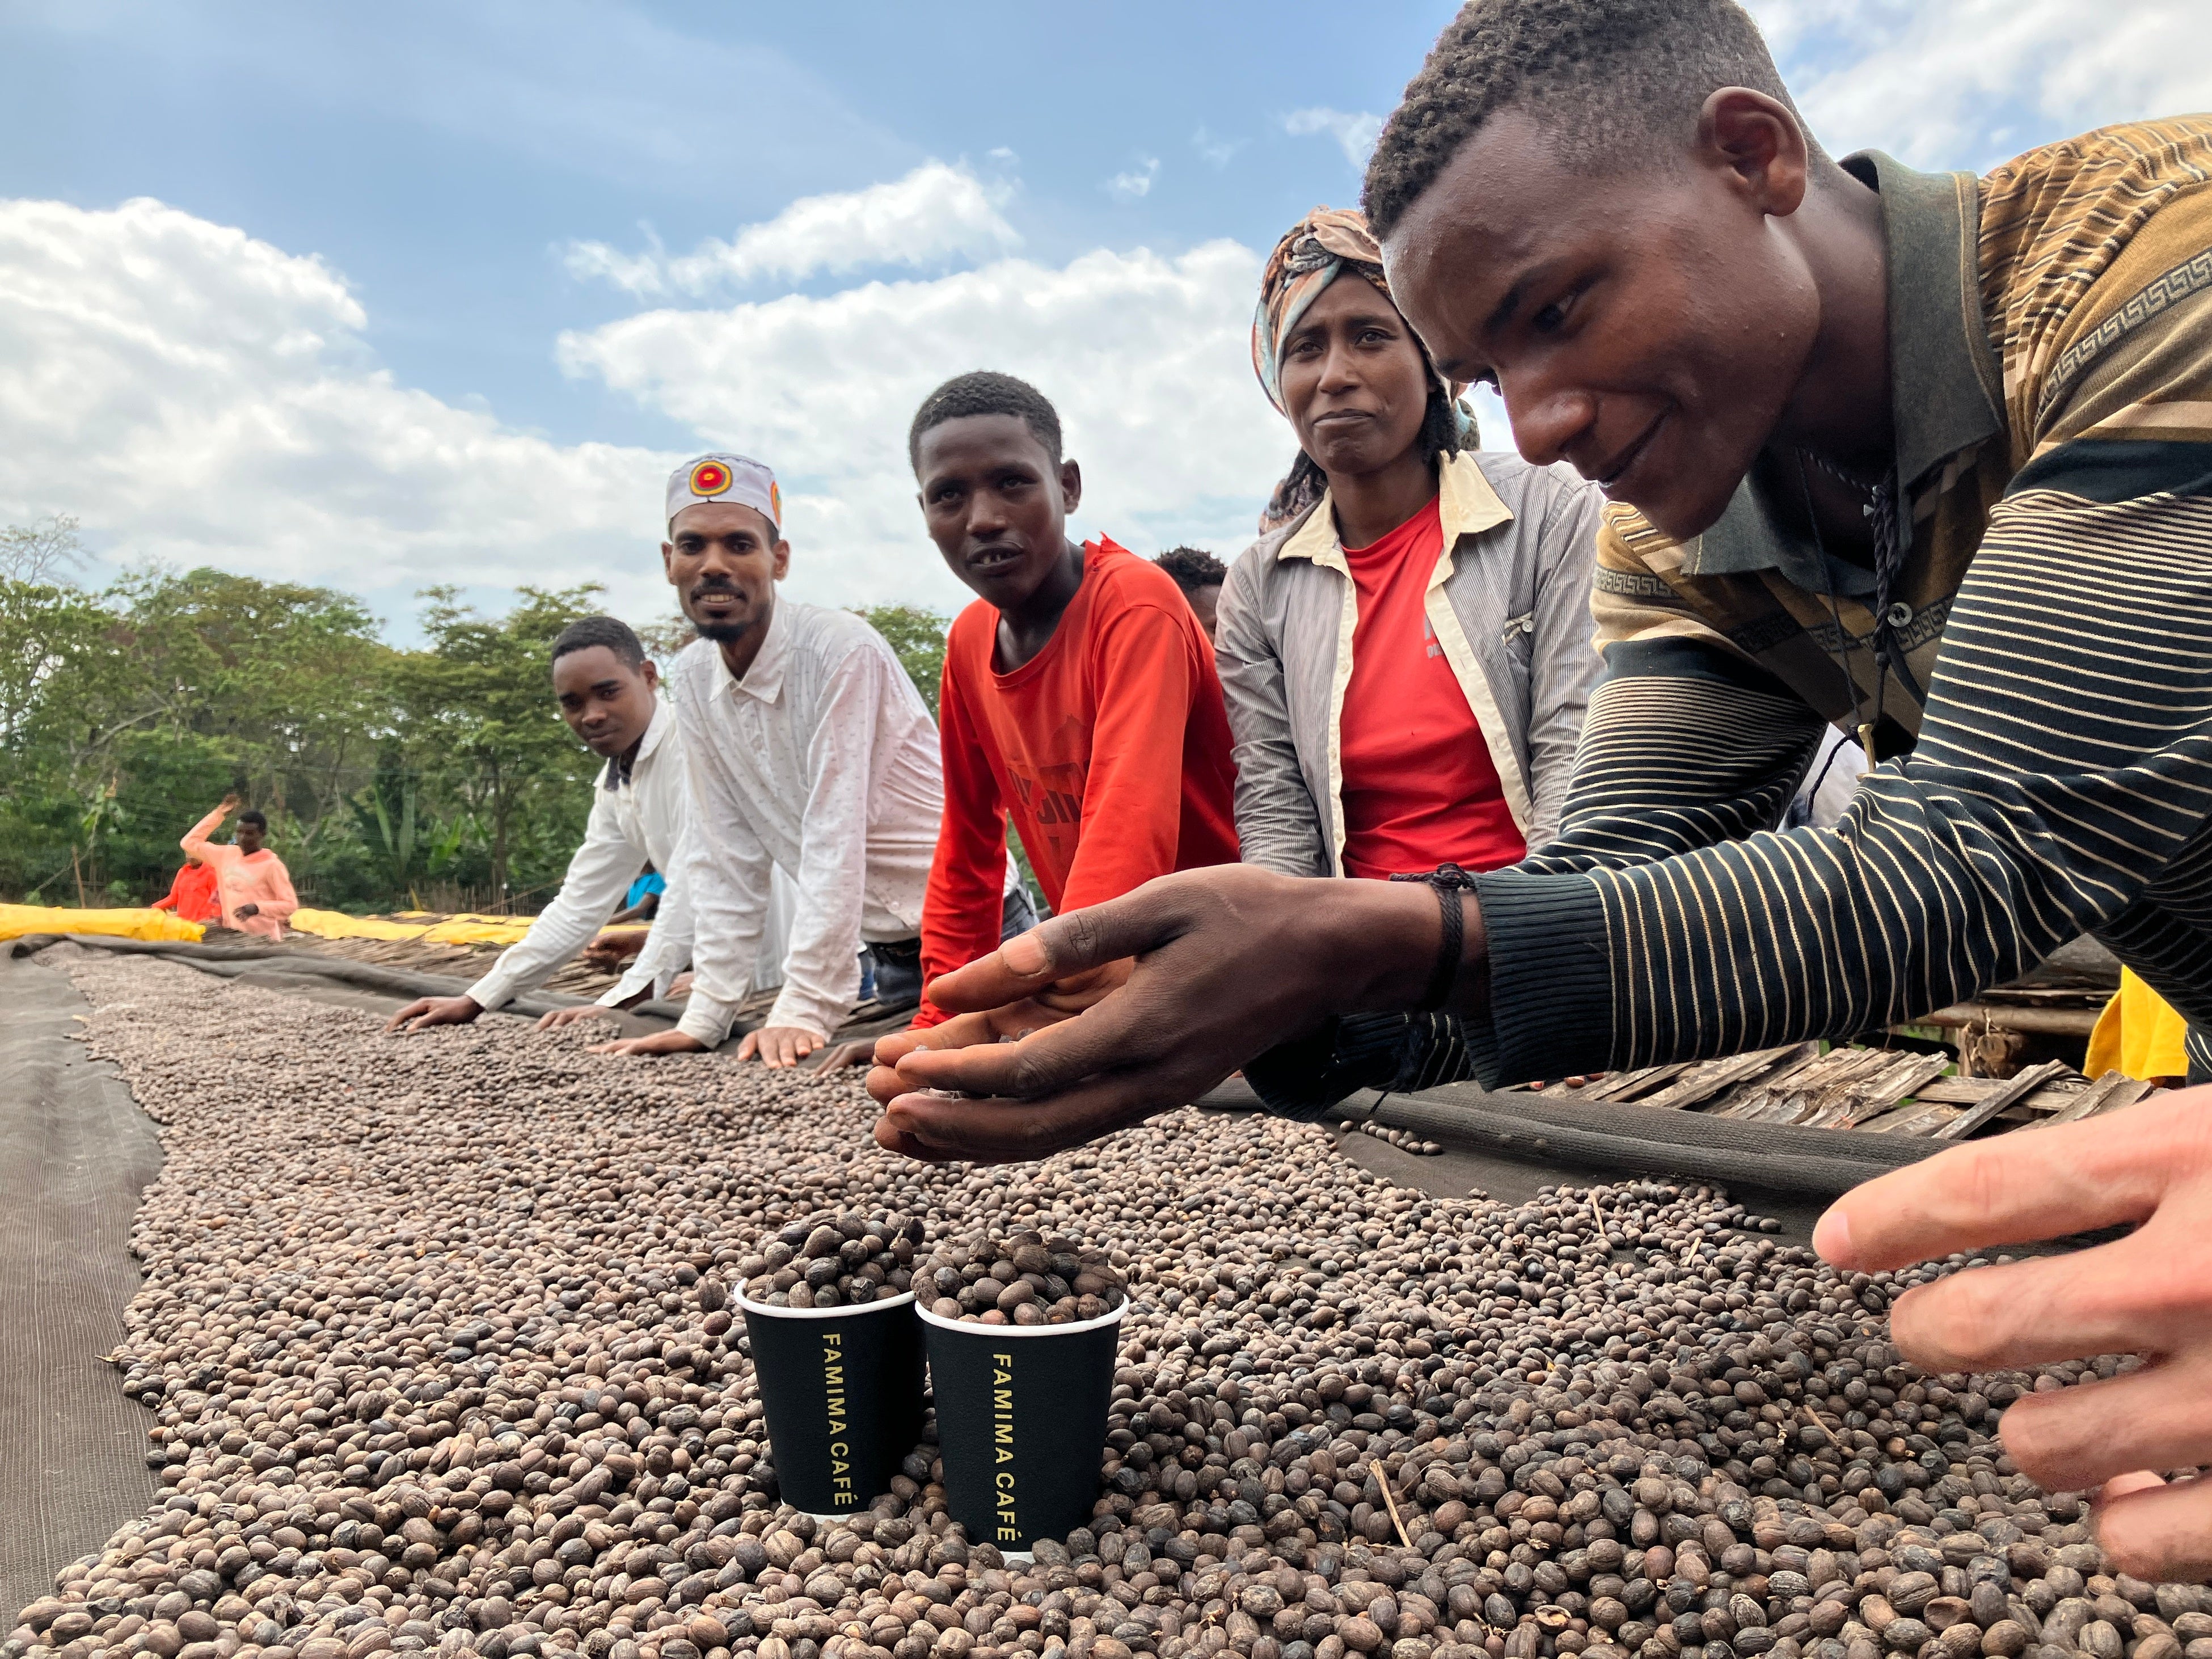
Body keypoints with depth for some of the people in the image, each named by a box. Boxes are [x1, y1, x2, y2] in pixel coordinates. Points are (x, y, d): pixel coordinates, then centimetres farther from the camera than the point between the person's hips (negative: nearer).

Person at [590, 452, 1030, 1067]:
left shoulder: (841, 650, -22)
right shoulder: (691, 682, -2)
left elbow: (835, 838, -25)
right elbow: (726, 855, 0)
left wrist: (805, 1009, -26)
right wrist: (704, 1017, -5)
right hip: (887, 951, 5)